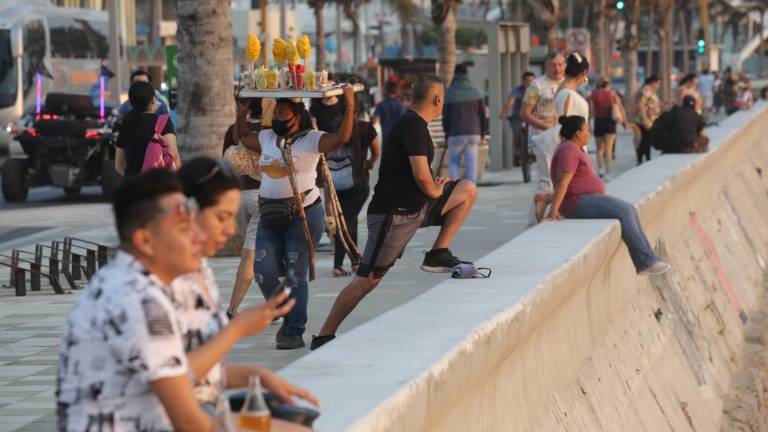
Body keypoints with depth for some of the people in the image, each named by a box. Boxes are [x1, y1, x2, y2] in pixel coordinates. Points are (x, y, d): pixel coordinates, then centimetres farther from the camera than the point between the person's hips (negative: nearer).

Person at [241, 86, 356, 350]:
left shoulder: (311, 140, -8)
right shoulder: (266, 138, 10)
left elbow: (341, 139, -23)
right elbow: (240, 139, 26)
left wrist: (349, 108, -28)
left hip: (304, 216, -6)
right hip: (270, 217, 6)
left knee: (296, 275, -4)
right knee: (263, 272, -2)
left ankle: (294, 333, 2)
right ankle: (287, 318, 19)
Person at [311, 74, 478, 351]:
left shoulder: (413, 123, 15)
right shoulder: (414, 125, -16)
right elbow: (421, 175, -23)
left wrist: (433, 186, 10)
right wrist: (435, 192, -4)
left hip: (414, 208, 10)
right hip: (394, 214, -10)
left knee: (467, 191, 9)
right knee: (368, 280, -8)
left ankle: (437, 255, 6)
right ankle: (323, 337, -2)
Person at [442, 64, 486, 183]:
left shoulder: (449, 93, -4)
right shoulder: (476, 92, 2)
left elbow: (445, 116, 0)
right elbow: (482, 115, 4)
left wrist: (446, 135, 11)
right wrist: (481, 134, 13)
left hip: (455, 134, -2)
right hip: (473, 133, 2)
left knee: (453, 163, 10)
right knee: (471, 164, 2)